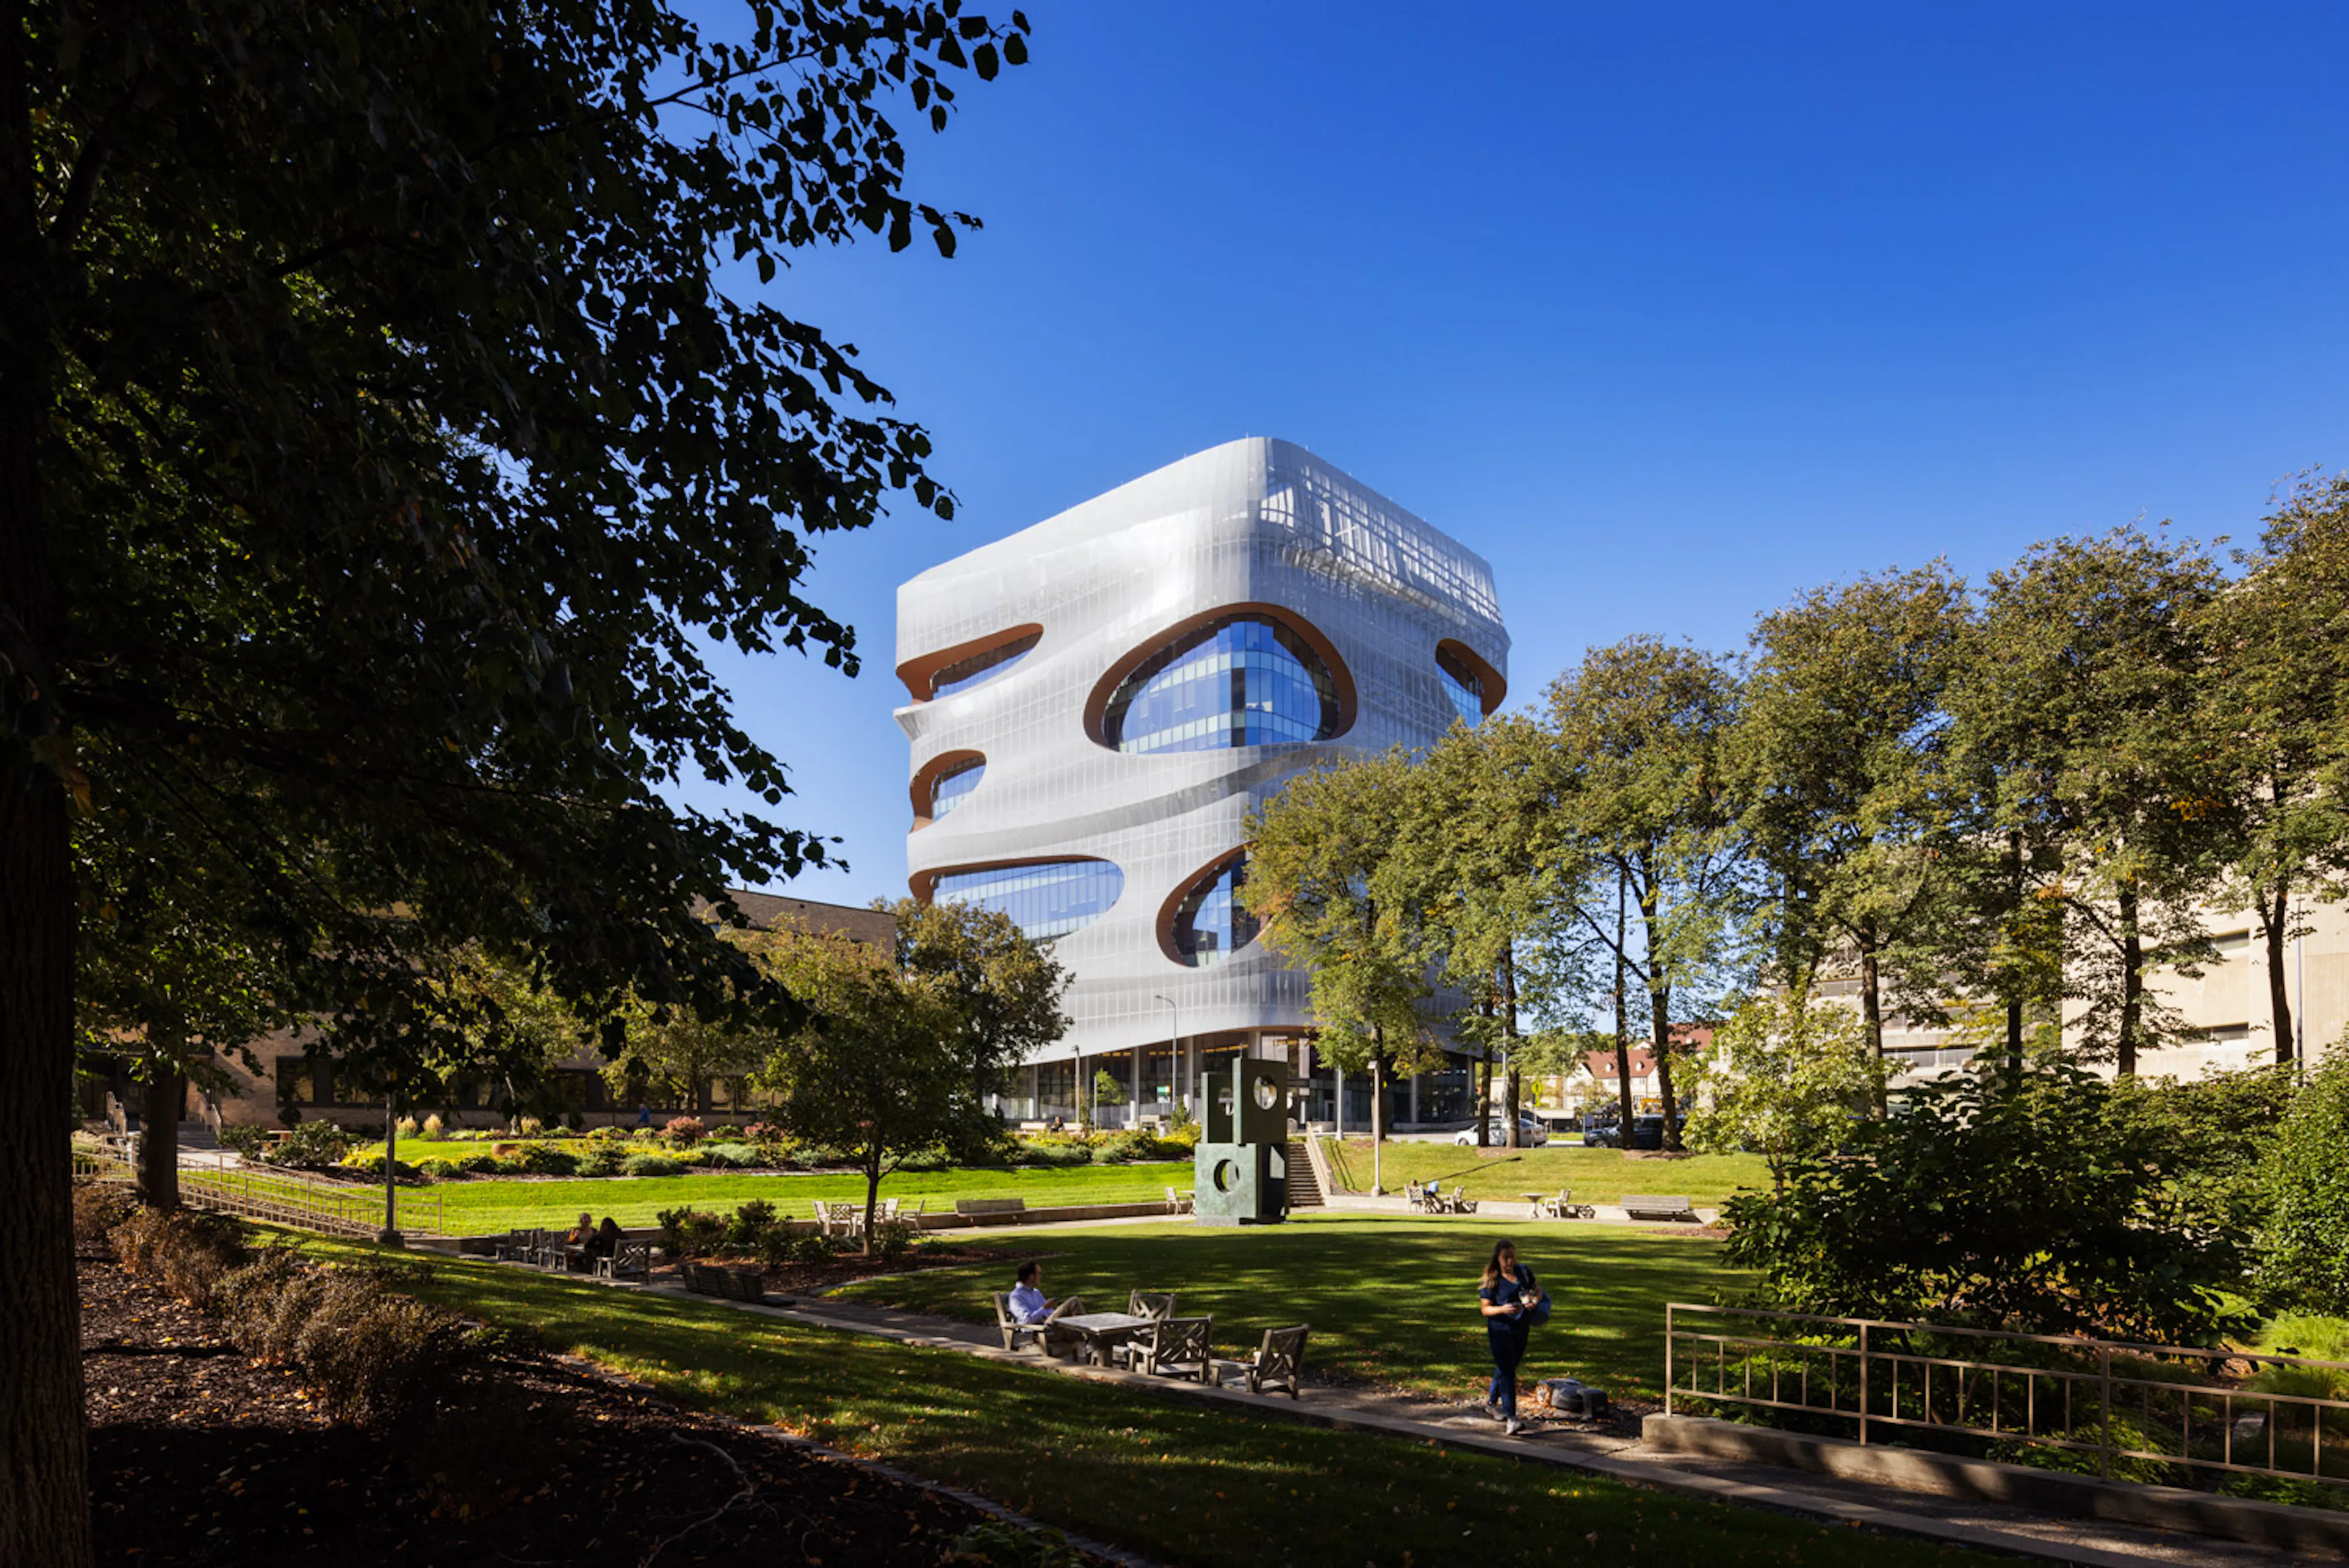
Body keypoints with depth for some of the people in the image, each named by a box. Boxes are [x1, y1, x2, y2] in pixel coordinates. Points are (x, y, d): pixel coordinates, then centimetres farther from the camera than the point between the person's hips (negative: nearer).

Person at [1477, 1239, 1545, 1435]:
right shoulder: (1492, 1280, -11)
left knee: (1507, 1367, 20)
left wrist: (1535, 1301, -7)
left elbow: (1537, 1290, 16)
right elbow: (1485, 1309, -10)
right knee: (1507, 1372, -12)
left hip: (1521, 1330, 6)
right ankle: (1510, 1418, -14)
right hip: (1500, 1330, -6)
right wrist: (1503, 1309, -28)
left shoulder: (1524, 1272, 4)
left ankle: (1492, 1402, 41)